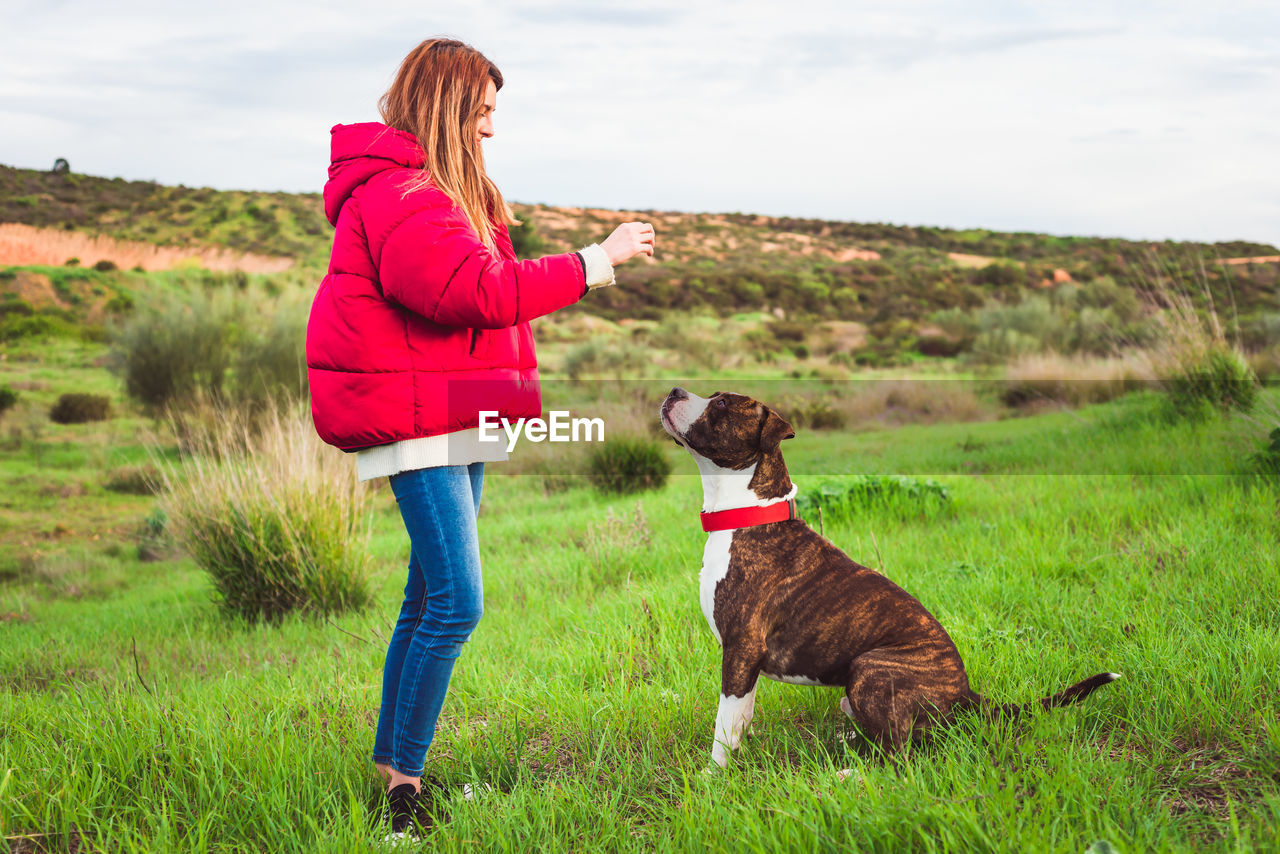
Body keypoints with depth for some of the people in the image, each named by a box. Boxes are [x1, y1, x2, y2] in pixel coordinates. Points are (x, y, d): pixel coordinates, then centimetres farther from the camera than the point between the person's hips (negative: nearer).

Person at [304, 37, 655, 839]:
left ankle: (389, 765, 21)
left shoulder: (438, 191, 20)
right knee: (456, 604, -14)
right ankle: (405, 782, -5)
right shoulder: (398, 197, -17)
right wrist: (595, 262, -23)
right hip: (416, 423, -11)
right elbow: (478, 291, -27)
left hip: (453, 423, 11)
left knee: (431, 601, 13)